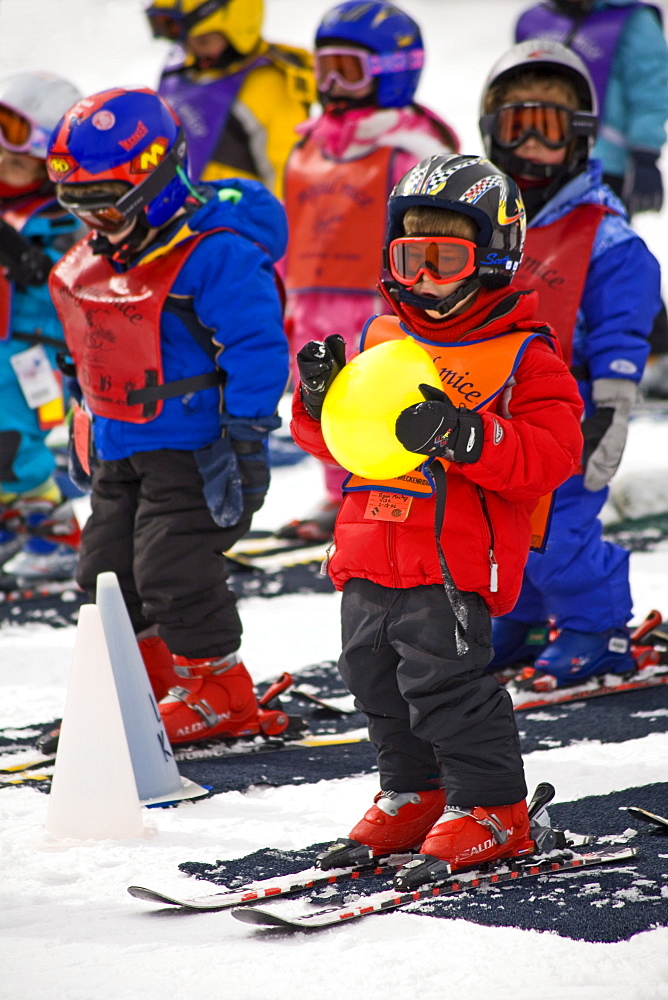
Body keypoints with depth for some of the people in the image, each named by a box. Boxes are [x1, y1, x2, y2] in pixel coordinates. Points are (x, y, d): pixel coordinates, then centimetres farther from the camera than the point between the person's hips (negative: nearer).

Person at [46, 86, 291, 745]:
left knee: (173, 567, -10)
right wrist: (85, 429, 24)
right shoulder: (91, 262, 8)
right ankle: (149, 685, 25)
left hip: (190, 446, -9)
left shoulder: (214, 254, -20)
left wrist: (247, 435, -20)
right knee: (106, 567, 10)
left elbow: (256, 345, -19)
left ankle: (217, 690, 6)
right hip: (119, 446, 9)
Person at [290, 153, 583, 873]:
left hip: (455, 557, -7)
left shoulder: (521, 355, -4)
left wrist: (465, 436, -28)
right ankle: (414, 790, 31)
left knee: (444, 680, -9)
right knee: (377, 679, 13)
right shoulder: (381, 338, 14)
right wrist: (322, 399, -3)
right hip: (372, 552, 7)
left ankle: (490, 806, 4)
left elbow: (549, 455, -15)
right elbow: (336, 440, 20)